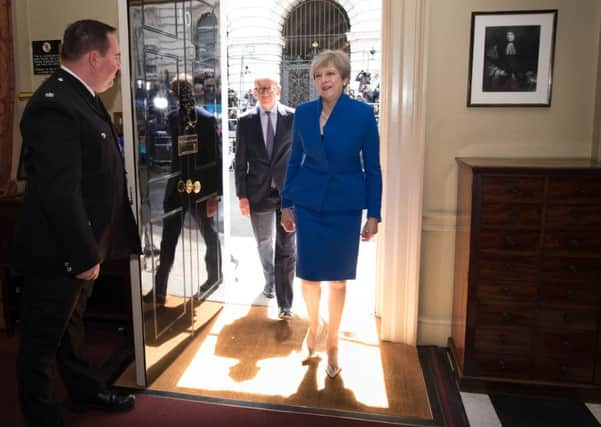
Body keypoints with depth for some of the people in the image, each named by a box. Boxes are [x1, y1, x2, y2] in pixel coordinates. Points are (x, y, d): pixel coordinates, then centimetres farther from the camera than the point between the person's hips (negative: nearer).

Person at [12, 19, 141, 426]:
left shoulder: (82, 96, 7)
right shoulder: (54, 105, -25)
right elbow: (59, 193, -29)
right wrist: (83, 256, -22)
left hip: (81, 244, 10)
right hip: (58, 253, -10)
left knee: (71, 325, 26)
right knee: (43, 338, 11)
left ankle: (86, 390, 45)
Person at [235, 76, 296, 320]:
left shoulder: (293, 118, -3)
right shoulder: (245, 121, 0)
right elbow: (240, 162, 1)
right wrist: (242, 195, -3)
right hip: (259, 194, 2)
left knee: (286, 248, -2)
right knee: (264, 243, 19)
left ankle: (285, 302, 6)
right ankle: (270, 279, 46)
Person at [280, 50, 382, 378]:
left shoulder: (363, 114, -7)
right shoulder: (303, 113, 0)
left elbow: (372, 167, -3)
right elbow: (295, 160, 8)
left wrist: (373, 214, -5)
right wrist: (287, 204, 8)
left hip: (345, 206, -2)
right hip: (308, 204, 2)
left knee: (338, 277, 9)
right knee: (308, 274, 8)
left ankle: (332, 344, 28)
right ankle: (313, 326, 39)